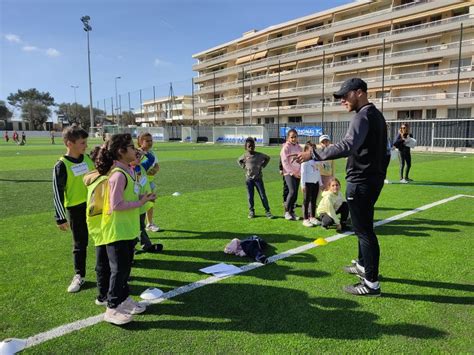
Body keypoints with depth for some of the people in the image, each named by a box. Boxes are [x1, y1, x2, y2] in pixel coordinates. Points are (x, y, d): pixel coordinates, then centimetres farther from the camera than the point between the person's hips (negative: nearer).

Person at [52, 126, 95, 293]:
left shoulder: (88, 158, 3)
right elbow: (57, 193, -10)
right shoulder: (62, 166, -12)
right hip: (76, 210, -4)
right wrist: (60, 218, -11)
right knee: (79, 244, 8)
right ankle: (79, 275, 25)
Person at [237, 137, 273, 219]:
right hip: (249, 179, 1)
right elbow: (239, 161, 20)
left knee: (263, 196, 0)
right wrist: (244, 166, 5)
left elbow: (268, 158, 15)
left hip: (258, 178, -1)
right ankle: (251, 211, 18)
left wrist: (262, 166, 4)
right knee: (250, 197, 6)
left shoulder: (259, 155, -2)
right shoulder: (245, 156, 1)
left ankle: (267, 211, 7)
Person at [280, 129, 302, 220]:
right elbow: (285, 162, -10)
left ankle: (292, 211, 17)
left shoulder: (299, 147, 13)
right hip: (289, 173, -6)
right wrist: (292, 172, -13)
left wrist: (301, 172, -1)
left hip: (298, 173, 6)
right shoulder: (286, 147, -4)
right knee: (292, 191, -16)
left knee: (295, 193, 5)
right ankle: (287, 211, -1)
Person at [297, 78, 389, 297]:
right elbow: (384, 150, 22)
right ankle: (364, 266, 37)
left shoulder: (363, 116, -16)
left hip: (361, 182, -11)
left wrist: (314, 154, -31)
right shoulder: (376, 115, 17)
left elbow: (348, 146, -32)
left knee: (364, 230, -5)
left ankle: (371, 283, 4)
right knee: (363, 227, 22)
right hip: (373, 179, 11)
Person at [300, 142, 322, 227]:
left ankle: (312, 217, 21)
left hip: (316, 182, 6)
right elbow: (303, 172, -8)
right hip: (308, 183, -6)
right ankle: (305, 219, 5)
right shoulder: (305, 159, -6)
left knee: (314, 201, 11)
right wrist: (303, 185, -12)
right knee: (306, 201, 0)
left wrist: (320, 183, 18)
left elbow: (318, 171, 18)